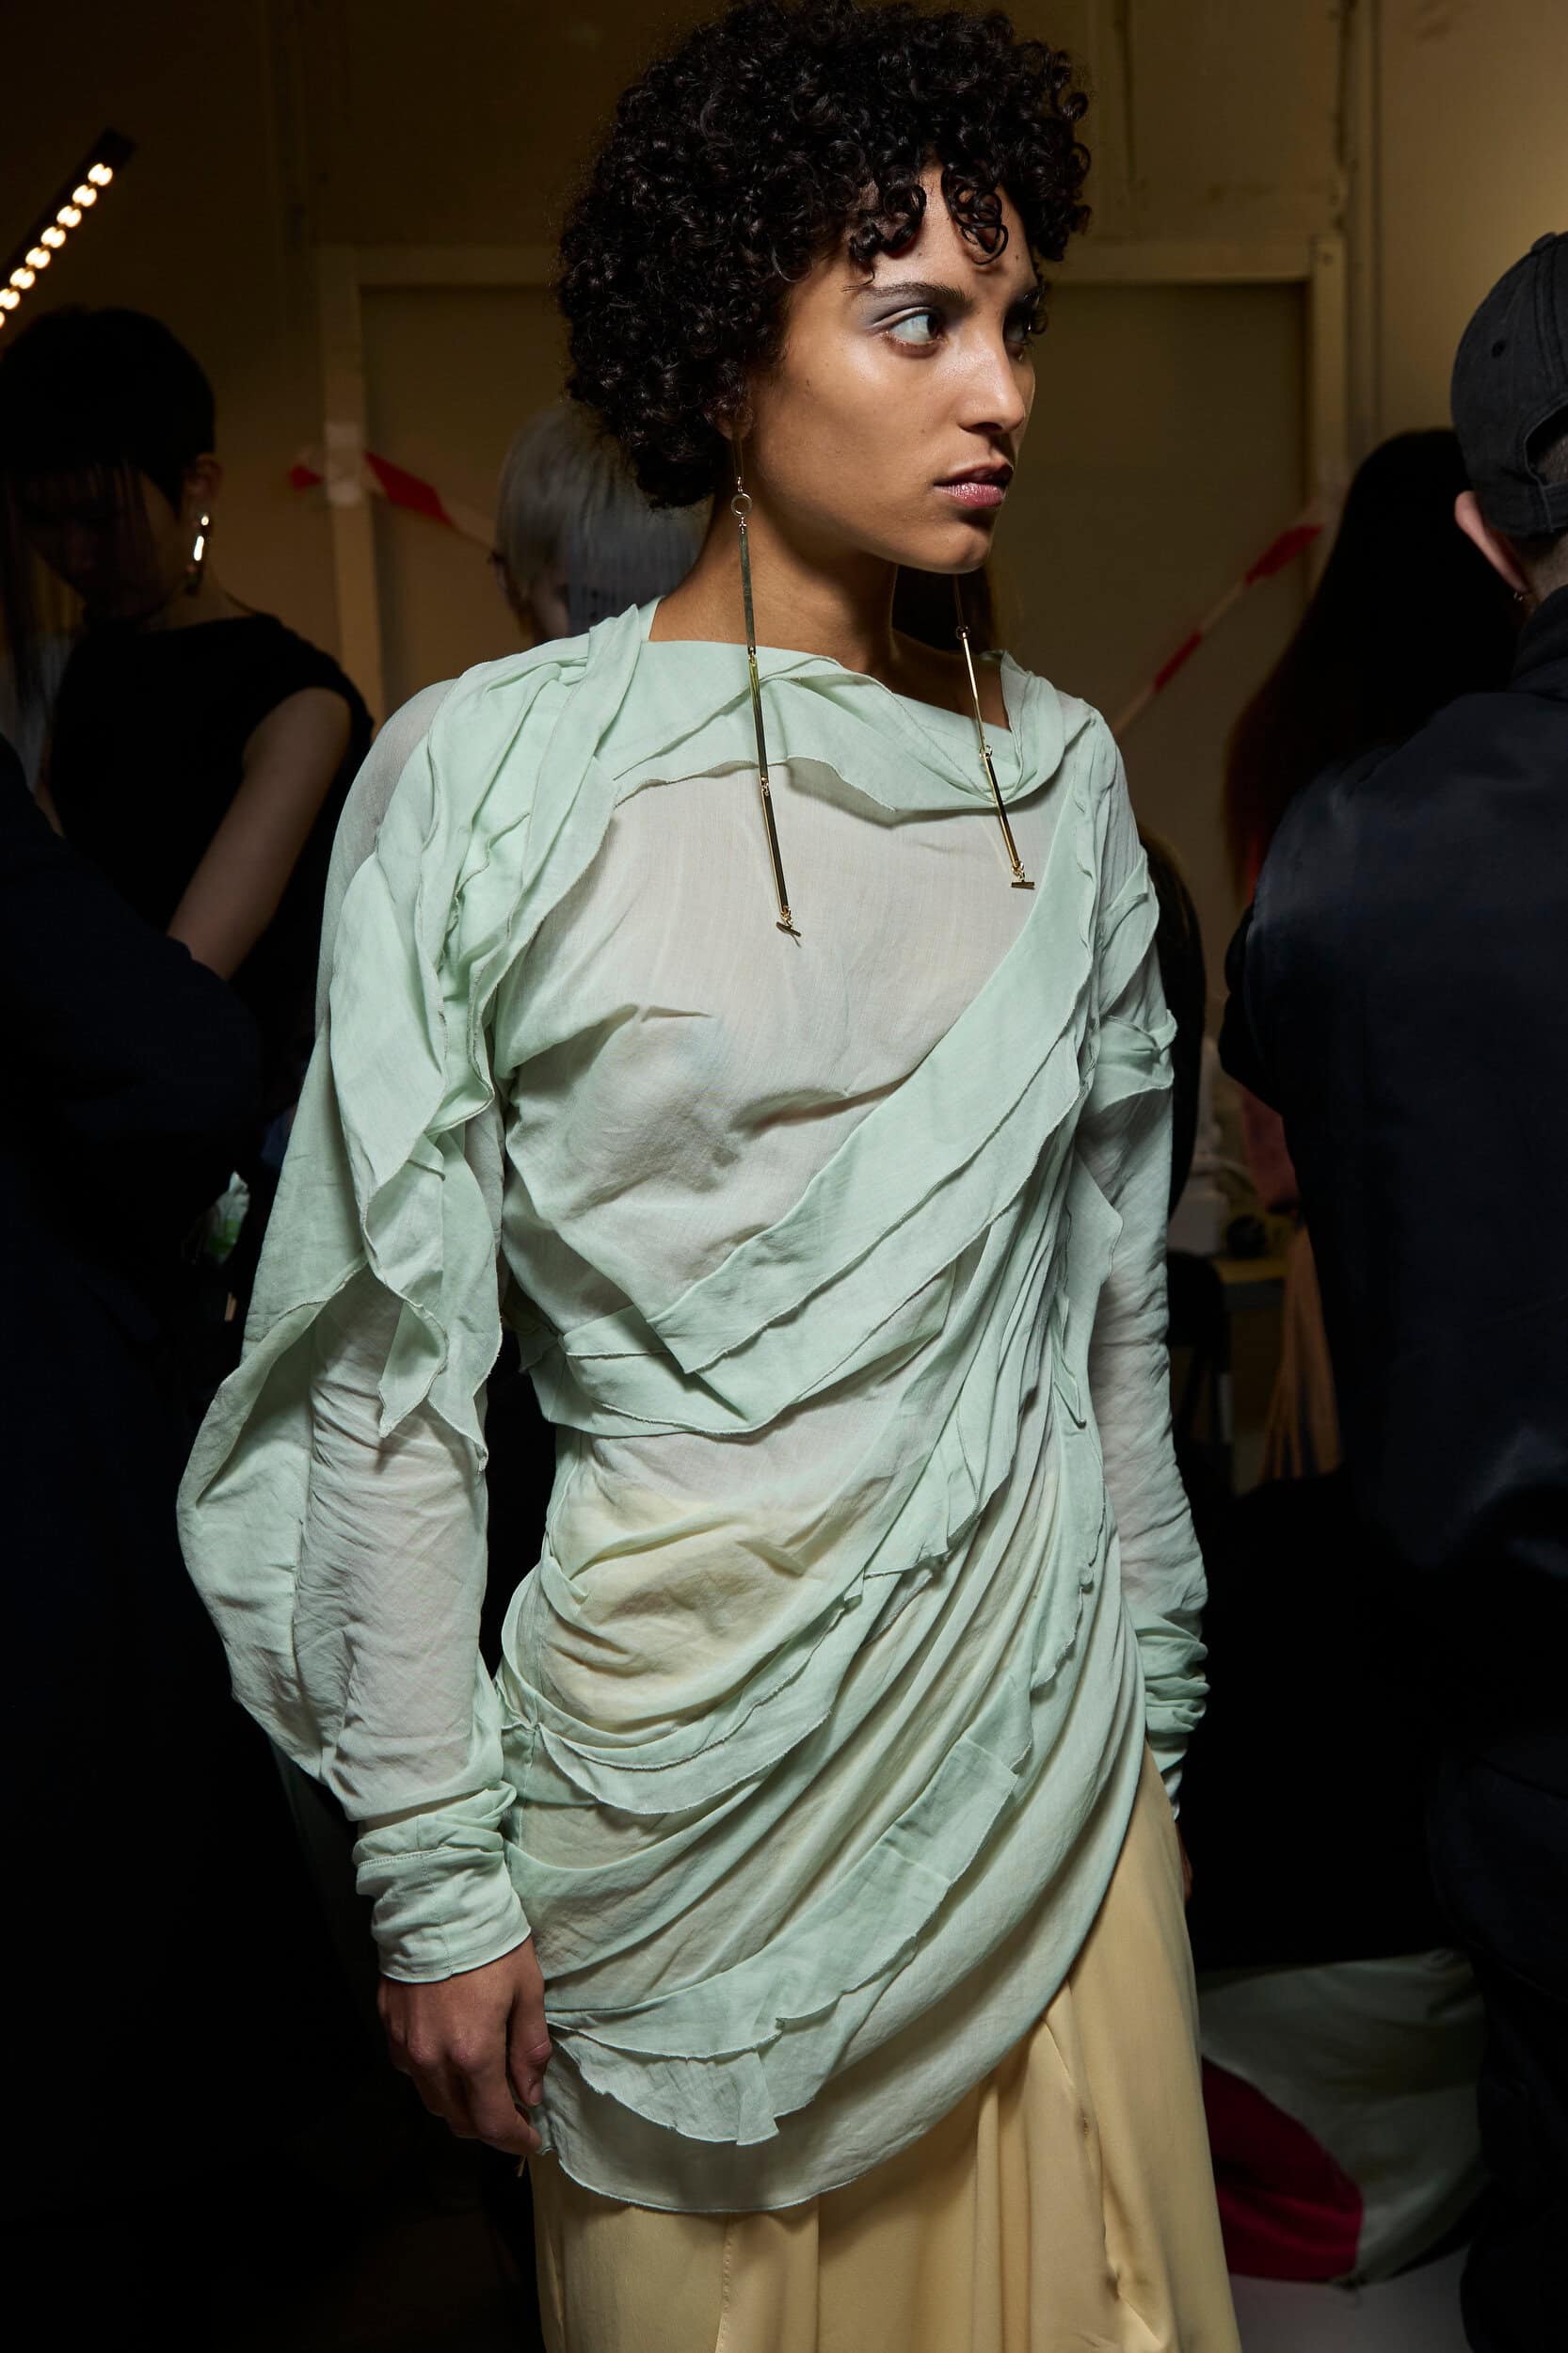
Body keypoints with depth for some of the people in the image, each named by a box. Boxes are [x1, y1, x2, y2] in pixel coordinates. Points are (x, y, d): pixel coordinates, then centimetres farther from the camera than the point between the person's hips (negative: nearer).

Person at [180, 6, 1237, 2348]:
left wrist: (1155, 1713, 11)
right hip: (685, 1722, -3)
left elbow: (1113, 1299, 8)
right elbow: (391, 1366, -9)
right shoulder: (500, 775, -11)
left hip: (1044, 1718, 4)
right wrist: (437, 1872, -7)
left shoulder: (1064, 768, 2)